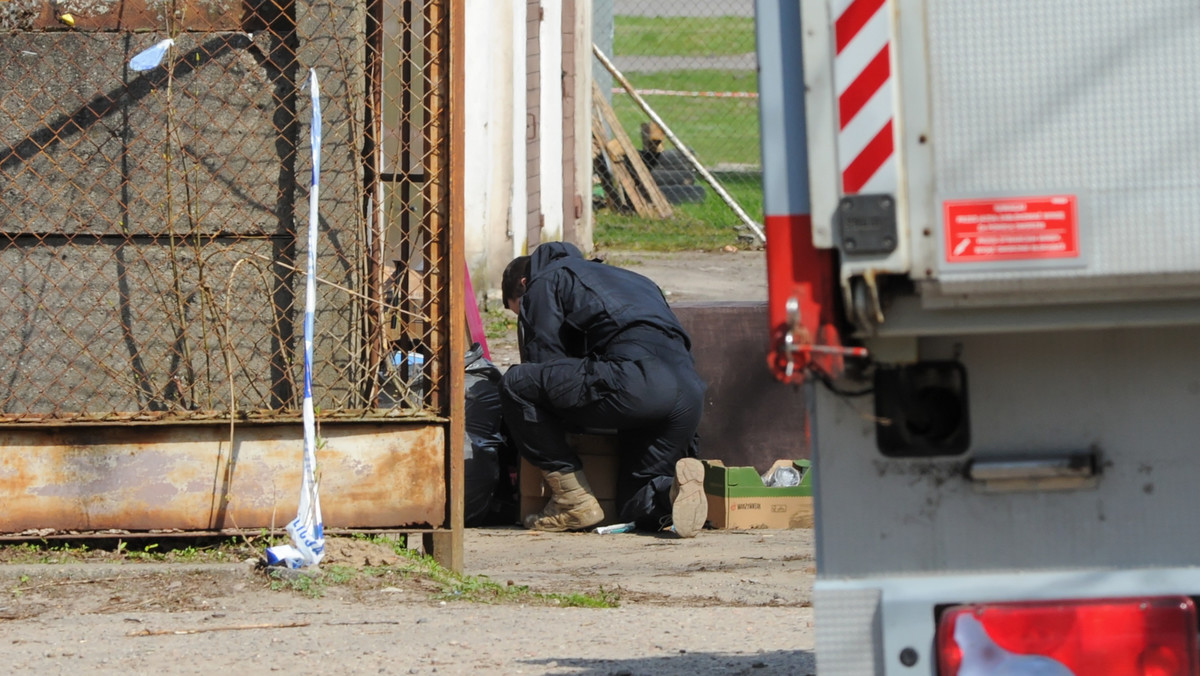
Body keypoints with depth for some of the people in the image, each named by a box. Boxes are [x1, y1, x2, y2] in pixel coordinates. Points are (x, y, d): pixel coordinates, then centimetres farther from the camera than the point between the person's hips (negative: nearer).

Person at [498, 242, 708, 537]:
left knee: (515, 384, 3)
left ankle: (574, 500, 3)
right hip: (691, 391, 8)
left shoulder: (544, 282, 19)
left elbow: (543, 363, 13)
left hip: (635, 377, -8)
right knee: (637, 508, 20)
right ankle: (673, 488, -14)